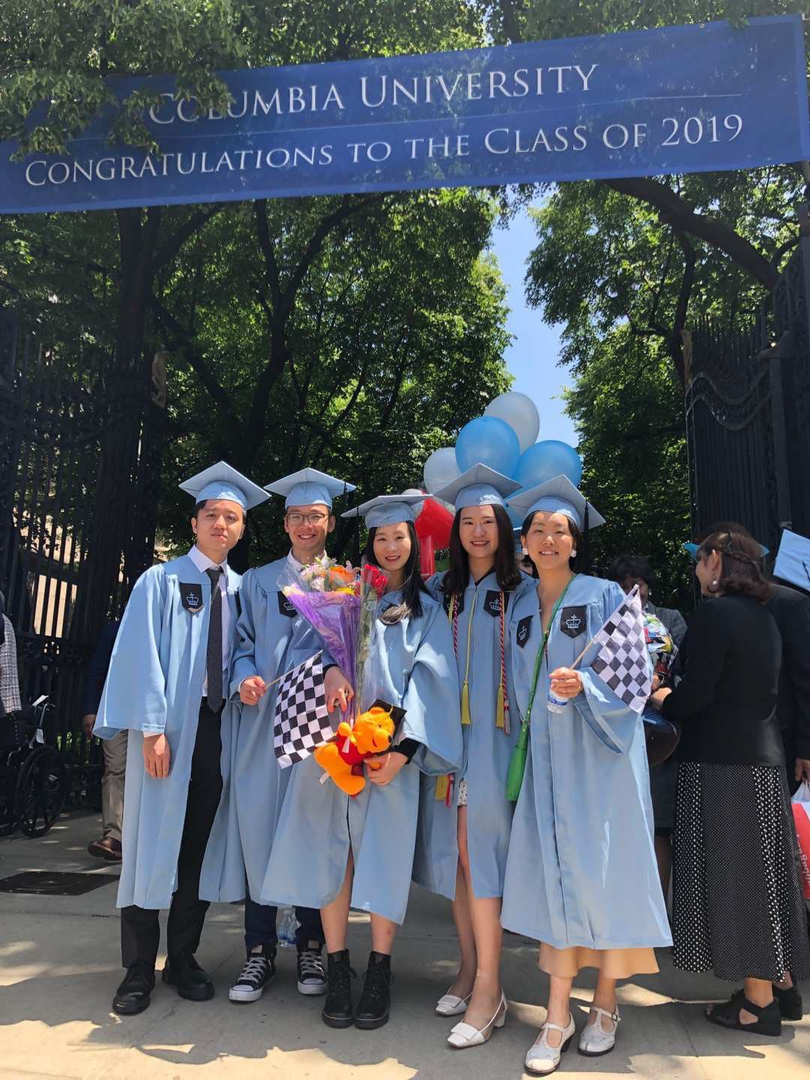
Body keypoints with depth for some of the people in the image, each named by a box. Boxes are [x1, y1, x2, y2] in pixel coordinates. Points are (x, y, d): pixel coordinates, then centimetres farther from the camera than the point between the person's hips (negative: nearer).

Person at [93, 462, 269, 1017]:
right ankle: (139, 970, 19)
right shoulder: (161, 581, -2)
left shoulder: (242, 590, 9)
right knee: (153, 842, 4)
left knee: (201, 845, 10)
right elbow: (140, 657, -8)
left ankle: (183, 959, 26)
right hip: (168, 728, -3)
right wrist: (152, 729, -14)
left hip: (218, 729, 3)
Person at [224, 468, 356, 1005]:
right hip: (264, 722, 2)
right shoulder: (258, 581, 15)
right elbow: (243, 643, 12)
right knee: (259, 829, 2)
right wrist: (244, 677, -9)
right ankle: (260, 952, 15)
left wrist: (337, 668, -21)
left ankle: (312, 947, 20)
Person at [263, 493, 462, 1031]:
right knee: (333, 853, 2)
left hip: (390, 748, -1)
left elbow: (431, 681, 0)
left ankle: (379, 972, 15)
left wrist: (403, 748, -13)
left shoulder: (427, 610, 11)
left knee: (384, 856, 0)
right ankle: (337, 967, 15)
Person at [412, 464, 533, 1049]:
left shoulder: (523, 591, -1)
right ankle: (469, 967, 23)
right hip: (449, 734, 4)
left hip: (496, 737, -4)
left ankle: (488, 988, 5)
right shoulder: (441, 591, 10)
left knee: (482, 847, -6)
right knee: (453, 848, 8)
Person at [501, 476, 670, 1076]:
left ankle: (606, 1002, 22)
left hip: (600, 751, -3)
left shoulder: (605, 596, -3)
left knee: (601, 871, 2)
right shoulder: (520, 609, 10)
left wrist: (586, 685, -24)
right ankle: (559, 1014, 12)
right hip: (547, 755, 3)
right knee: (553, 873, 2)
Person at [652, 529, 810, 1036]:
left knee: (732, 875, 2)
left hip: (722, 763, -9)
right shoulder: (763, 616, 12)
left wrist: (664, 700, 1)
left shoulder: (715, 613, -15)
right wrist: (675, 696, 19)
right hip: (765, 760, 9)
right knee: (764, 871, 17)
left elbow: (696, 694, -19)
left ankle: (758, 1001, 12)